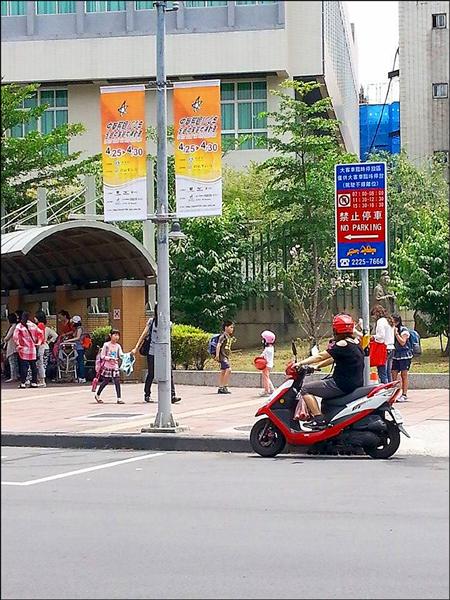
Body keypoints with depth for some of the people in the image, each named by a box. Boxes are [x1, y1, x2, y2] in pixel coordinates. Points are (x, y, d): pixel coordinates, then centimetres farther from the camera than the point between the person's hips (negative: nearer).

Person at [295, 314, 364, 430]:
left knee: (305, 389, -6)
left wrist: (300, 363, -7)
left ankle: (319, 420, -14)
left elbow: (320, 356, -13)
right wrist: (317, 366, 21)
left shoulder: (343, 344, -15)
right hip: (355, 384, 10)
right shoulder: (355, 343, 12)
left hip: (343, 385, -10)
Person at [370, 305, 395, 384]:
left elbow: (381, 335, -19)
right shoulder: (389, 320, 18)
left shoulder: (380, 321, -10)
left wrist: (373, 337, -3)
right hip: (391, 348, 9)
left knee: (382, 373, -8)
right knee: (388, 372, 12)